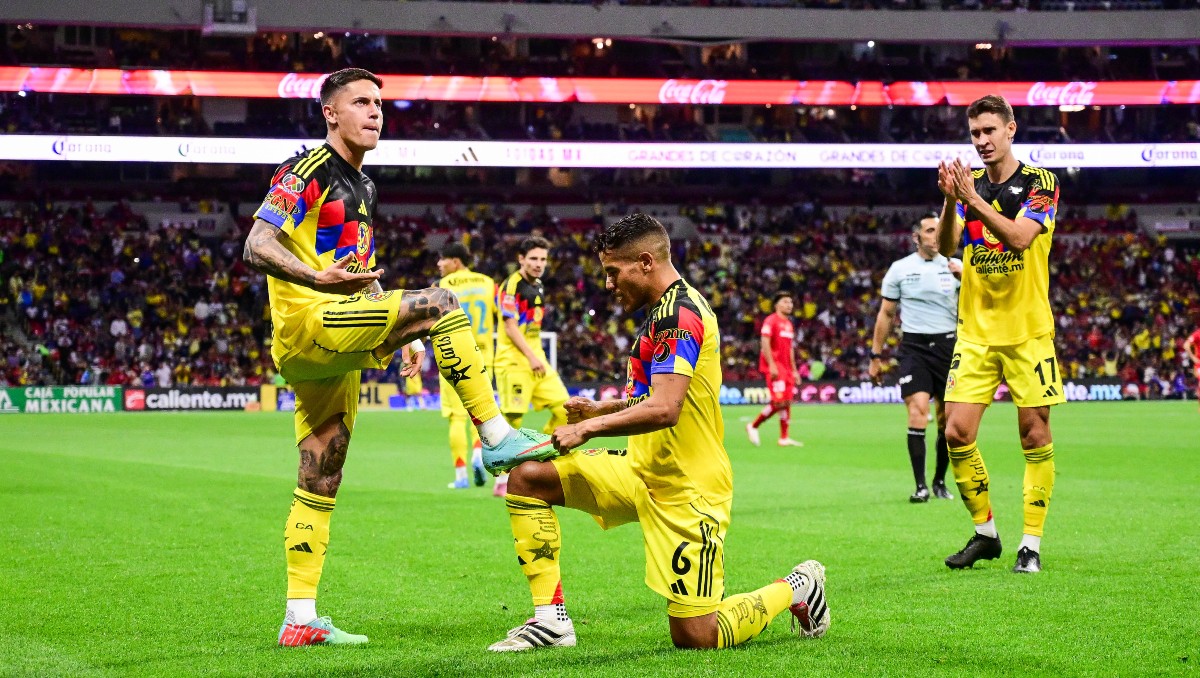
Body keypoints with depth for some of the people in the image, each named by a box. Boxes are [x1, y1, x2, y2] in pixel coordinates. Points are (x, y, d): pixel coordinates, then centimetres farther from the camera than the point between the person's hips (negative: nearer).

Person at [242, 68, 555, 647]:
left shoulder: (361, 186, 22)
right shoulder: (308, 171, -6)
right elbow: (257, 247, -16)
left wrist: (397, 336, 19)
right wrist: (319, 279, -32)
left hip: (334, 349, 9)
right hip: (307, 321, -9)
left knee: (319, 486, 6)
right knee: (441, 304, -20)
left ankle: (299, 619, 7)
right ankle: (497, 436, -18)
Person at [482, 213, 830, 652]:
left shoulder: (678, 313, -19)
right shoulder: (664, 310, 13)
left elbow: (664, 409, -30)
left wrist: (591, 427, -22)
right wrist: (601, 409, 12)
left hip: (685, 489, -10)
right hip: (642, 469, 10)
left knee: (695, 636, -9)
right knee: (527, 477, -2)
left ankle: (797, 588, 17)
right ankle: (551, 618, -2)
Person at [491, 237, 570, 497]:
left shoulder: (538, 287, 16)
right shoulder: (512, 285, -10)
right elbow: (511, 327, -15)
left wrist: (539, 357, 17)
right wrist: (531, 357, -19)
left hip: (537, 360, 9)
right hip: (514, 362, -9)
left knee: (564, 409, 1)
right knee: (513, 420, -10)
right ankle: (502, 481, -2)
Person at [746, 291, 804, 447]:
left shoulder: (788, 324, 18)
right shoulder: (771, 321, -8)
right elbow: (765, 344, -15)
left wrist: (794, 370, 20)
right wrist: (771, 365, -22)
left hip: (786, 368, 9)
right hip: (774, 367, -9)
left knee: (787, 402, 4)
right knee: (780, 402, -14)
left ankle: (784, 438, 6)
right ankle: (753, 426, -1)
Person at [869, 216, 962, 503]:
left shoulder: (954, 266, 8)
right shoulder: (900, 269, 6)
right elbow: (886, 314, 11)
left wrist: (965, 279, -21)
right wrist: (876, 355, 10)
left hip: (948, 345, 2)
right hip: (914, 347, -2)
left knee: (948, 417, 3)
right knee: (918, 409, -16)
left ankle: (940, 482, 21)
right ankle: (921, 487, -14)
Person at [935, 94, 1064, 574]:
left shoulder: (1040, 183, -4)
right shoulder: (968, 183, 8)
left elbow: (1020, 236, -20)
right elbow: (946, 246, -5)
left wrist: (974, 199, -28)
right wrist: (951, 201, -23)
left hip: (1028, 332, -3)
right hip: (975, 332, 3)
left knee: (1035, 434, -2)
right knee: (957, 434, -5)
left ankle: (1031, 543, 8)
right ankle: (984, 532, 12)